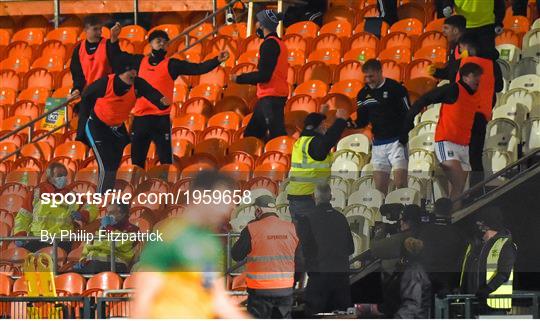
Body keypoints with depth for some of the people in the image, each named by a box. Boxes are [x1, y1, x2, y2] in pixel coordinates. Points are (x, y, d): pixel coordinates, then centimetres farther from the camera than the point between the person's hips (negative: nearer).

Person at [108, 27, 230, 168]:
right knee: (137, 160, 11)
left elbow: (198, 69, -5)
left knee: (165, 159, -4)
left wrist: (217, 60, -17)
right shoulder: (140, 61, 11)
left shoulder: (172, 64, 2)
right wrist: (114, 40, 10)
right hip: (140, 118, 3)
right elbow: (118, 57, 24)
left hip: (161, 119, -3)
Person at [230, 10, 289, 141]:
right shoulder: (278, 43, 18)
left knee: (277, 137, -14)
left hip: (270, 98, -10)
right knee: (251, 135, 13)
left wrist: (239, 79, -6)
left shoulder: (269, 44, -13)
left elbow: (263, 75, -18)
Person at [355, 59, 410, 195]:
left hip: (396, 141, -5)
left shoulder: (395, 88, -6)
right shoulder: (364, 94, 9)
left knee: (400, 183, -14)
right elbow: (362, 121, 13)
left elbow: (408, 115, -5)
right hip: (378, 144, 5)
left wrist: (403, 137, -16)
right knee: (379, 187, 0)